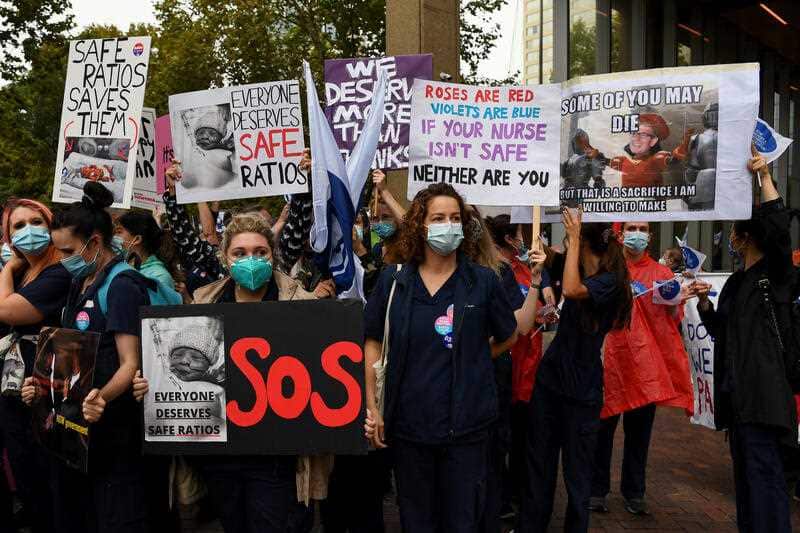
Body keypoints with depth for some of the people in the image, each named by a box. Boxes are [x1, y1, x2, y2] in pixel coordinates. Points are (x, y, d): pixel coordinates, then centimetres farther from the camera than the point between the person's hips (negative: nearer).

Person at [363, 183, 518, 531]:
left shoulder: (482, 281, -3)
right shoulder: (393, 282, -1)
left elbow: (508, 337, 11)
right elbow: (374, 345, 3)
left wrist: (471, 359, 3)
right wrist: (372, 408, 0)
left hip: (465, 423, -1)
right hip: (408, 422, 1)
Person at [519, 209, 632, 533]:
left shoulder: (610, 281, -15)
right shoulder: (580, 271, 7)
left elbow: (571, 290, -32)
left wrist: (573, 239, -25)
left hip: (581, 388, -7)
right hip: (550, 376, 8)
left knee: (577, 472, 7)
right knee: (538, 463, 15)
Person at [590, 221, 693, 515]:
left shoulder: (662, 273, 9)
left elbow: (675, 318, 8)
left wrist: (671, 300, -11)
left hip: (646, 362, 2)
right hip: (610, 358, -2)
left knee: (640, 429, 9)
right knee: (602, 426, 3)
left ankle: (633, 491, 23)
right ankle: (597, 489, 16)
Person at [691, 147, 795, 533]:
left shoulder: (775, 274, -5)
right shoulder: (736, 282, 17)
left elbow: (780, 229, -24)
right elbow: (720, 332, 19)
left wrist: (765, 177, -26)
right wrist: (704, 302, 2)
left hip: (762, 388, -9)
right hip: (736, 386, 9)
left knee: (763, 471, -9)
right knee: (744, 468, 16)